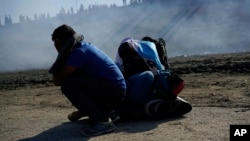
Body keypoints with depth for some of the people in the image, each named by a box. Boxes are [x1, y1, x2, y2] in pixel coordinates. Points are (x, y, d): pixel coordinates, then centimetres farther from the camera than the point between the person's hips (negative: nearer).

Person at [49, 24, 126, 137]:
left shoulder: (78, 52, -14)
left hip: (113, 90, -10)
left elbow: (57, 81, -14)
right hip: (116, 89, 10)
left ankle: (102, 120, -18)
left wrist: (62, 56, -6)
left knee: (67, 84, -19)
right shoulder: (84, 46, 14)